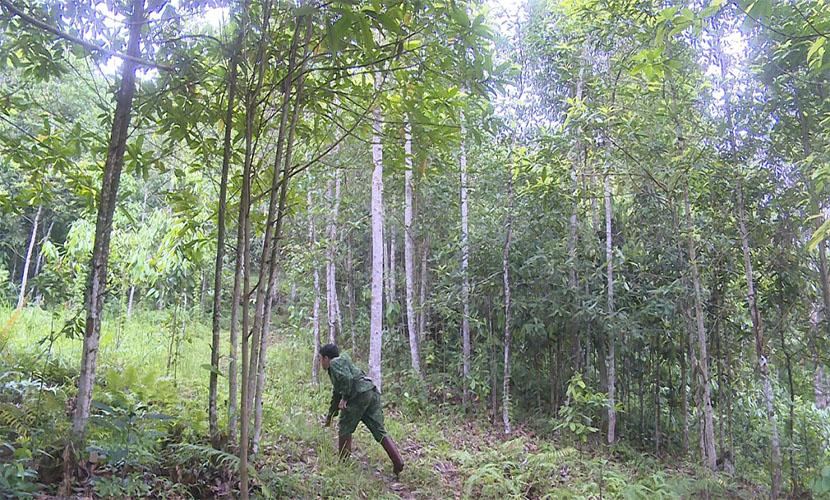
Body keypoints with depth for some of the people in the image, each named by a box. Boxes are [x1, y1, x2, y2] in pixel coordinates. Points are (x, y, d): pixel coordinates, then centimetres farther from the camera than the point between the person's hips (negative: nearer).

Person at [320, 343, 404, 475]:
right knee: (379, 431, 4)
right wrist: (329, 416, 49)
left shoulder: (335, 362, 6)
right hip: (372, 394, 9)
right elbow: (336, 395, 43)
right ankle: (398, 463, -5)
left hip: (360, 394, -9)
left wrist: (344, 398, -9)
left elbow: (347, 378, -16)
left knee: (345, 429, 5)